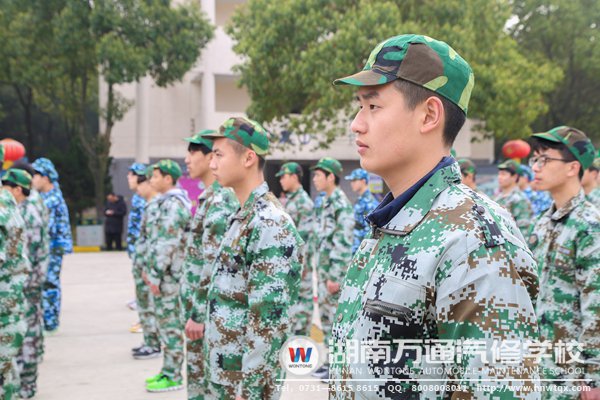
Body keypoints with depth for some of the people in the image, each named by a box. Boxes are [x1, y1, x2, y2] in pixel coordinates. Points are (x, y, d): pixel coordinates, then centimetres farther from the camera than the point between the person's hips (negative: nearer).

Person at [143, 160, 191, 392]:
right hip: (163, 272, 10)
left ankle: (173, 377, 4)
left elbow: (167, 244, -22)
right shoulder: (168, 202, 15)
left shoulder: (173, 205, -17)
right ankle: (168, 371, 24)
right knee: (166, 322, 15)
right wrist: (150, 270, 18)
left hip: (168, 274, -10)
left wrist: (155, 275, -20)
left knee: (170, 323, -3)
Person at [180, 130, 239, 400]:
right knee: (198, 372, 17)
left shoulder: (218, 202, -18)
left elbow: (213, 265, -22)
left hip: (206, 309, -10)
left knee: (204, 378, 0)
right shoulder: (211, 198, 13)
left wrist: (198, 314, -20)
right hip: (199, 303, 10)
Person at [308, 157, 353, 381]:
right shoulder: (326, 203, 13)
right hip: (323, 270, 10)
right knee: (326, 315, 15)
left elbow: (344, 244, -21)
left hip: (333, 272, -9)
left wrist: (335, 276, -21)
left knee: (335, 317, -3)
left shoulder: (341, 205, -16)